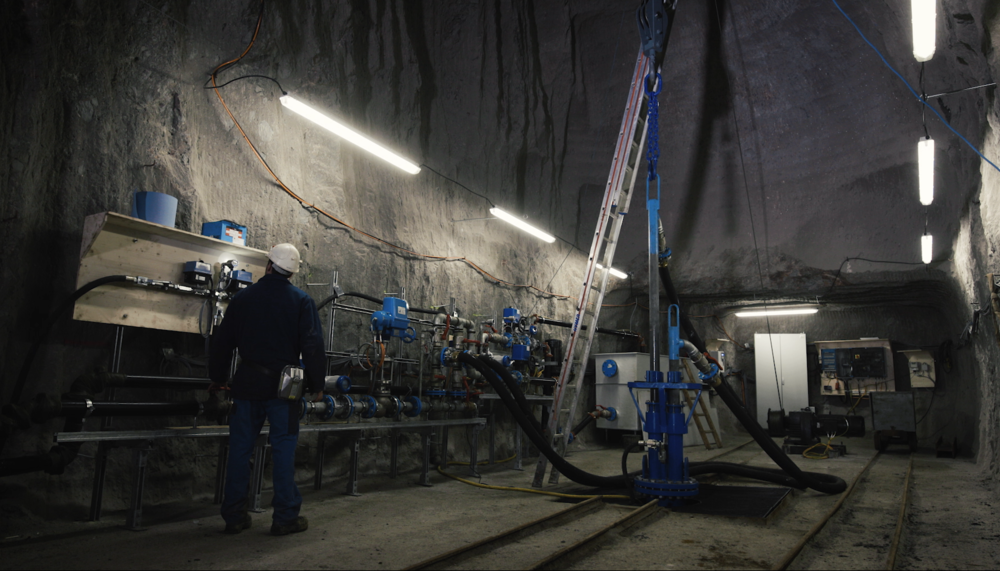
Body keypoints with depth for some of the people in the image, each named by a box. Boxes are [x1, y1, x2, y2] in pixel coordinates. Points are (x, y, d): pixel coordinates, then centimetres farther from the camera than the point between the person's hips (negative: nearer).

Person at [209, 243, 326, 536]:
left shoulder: (243, 298, 6)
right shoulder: (302, 301, -4)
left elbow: (222, 343, 11)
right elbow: (313, 346, -8)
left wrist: (219, 378, 24)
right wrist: (317, 385, 1)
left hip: (247, 384, 3)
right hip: (285, 387, -2)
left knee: (240, 448, 11)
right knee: (283, 450, 4)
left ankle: (234, 516, 19)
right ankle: (285, 517, 10)